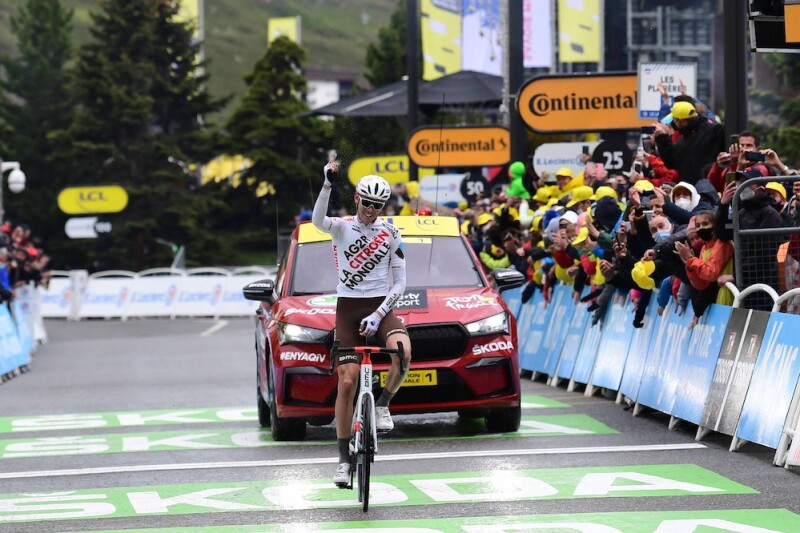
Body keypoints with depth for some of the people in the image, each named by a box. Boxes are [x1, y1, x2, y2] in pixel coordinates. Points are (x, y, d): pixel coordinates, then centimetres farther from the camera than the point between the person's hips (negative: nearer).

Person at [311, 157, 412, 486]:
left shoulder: (391, 235, 3)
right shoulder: (342, 227, 1)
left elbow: (399, 283, 2)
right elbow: (318, 221, -24)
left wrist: (377, 315, -12)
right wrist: (327, 185, -38)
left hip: (381, 307, 0)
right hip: (348, 308, 0)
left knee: (403, 352, -32)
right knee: (347, 382, -6)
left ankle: (383, 405, -5)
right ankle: (344, 458, 2)